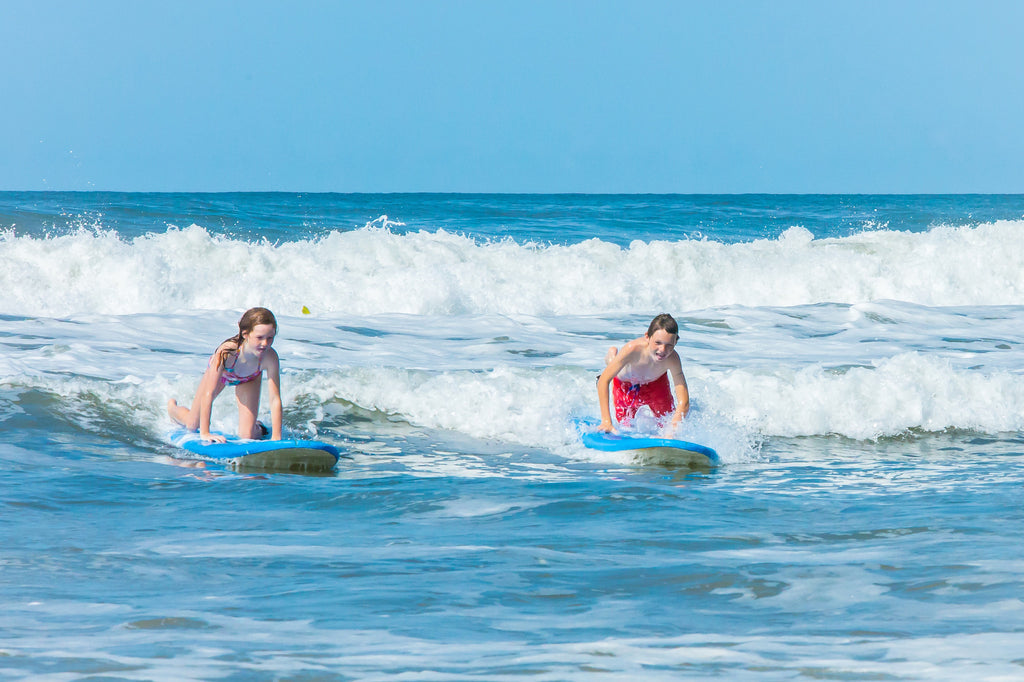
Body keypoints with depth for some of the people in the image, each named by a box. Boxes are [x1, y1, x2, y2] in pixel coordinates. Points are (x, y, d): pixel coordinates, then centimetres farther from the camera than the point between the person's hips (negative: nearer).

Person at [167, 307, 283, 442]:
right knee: (192, 425, 14)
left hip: (249, 378, 1)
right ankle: (172, 407, 50)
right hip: (219, 371, -1)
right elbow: (208, 394, -44)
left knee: (247, 436, -10)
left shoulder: (270, 357, -42)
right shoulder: (227, 351, -48)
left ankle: (257, 428, 28)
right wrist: (205, 433, -46)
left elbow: (275, 399, -38)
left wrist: (276, 437, -43)